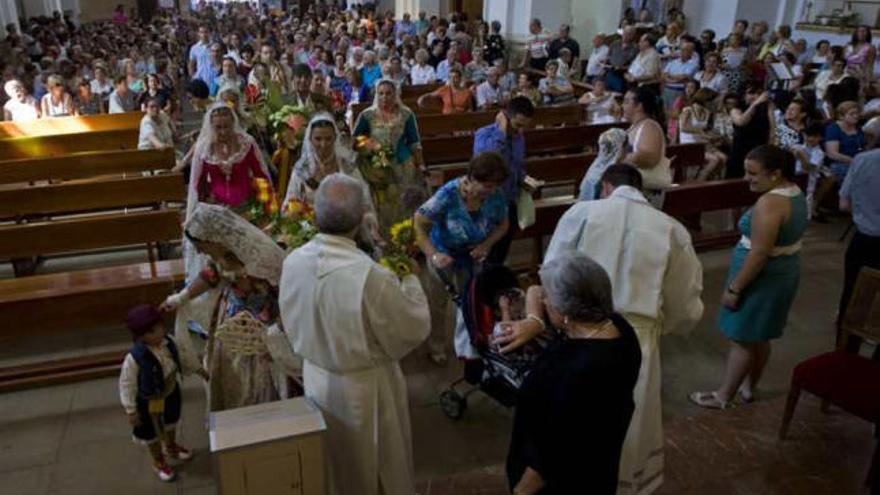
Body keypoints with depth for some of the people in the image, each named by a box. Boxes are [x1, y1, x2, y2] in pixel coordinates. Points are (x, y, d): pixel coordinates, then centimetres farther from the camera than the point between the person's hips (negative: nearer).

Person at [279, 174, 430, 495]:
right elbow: (415, 330, -19)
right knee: (381, 467, 22)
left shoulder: (293, 262, -14)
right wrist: (410, 279, -5)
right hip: (365, 388, -5)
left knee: (332, 466, 28)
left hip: (316, 381, 5)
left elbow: (292, 327, 2)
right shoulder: (370, 275, -33)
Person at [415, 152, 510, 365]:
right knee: (437, 304, 17)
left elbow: (503, 224, -6)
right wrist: (433, 255, -41)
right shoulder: (449, 194, -36)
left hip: (472, 256, 3)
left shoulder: (495, 195, -24)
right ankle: (437, 347, 42)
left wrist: (487, 245, -23)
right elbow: (418, 224, -31)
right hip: (444, 254, -3)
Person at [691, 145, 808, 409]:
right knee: (759, 337, 21)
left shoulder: (770, 203, -27)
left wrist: (734, 288, -20)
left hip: (762, 279, -10)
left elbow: (759, 254, -28)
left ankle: (723, 396, 18)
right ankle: (748, 388, 35)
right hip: (783, 274, 10)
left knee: (742, 339, 4)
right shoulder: (795, 192, 4)